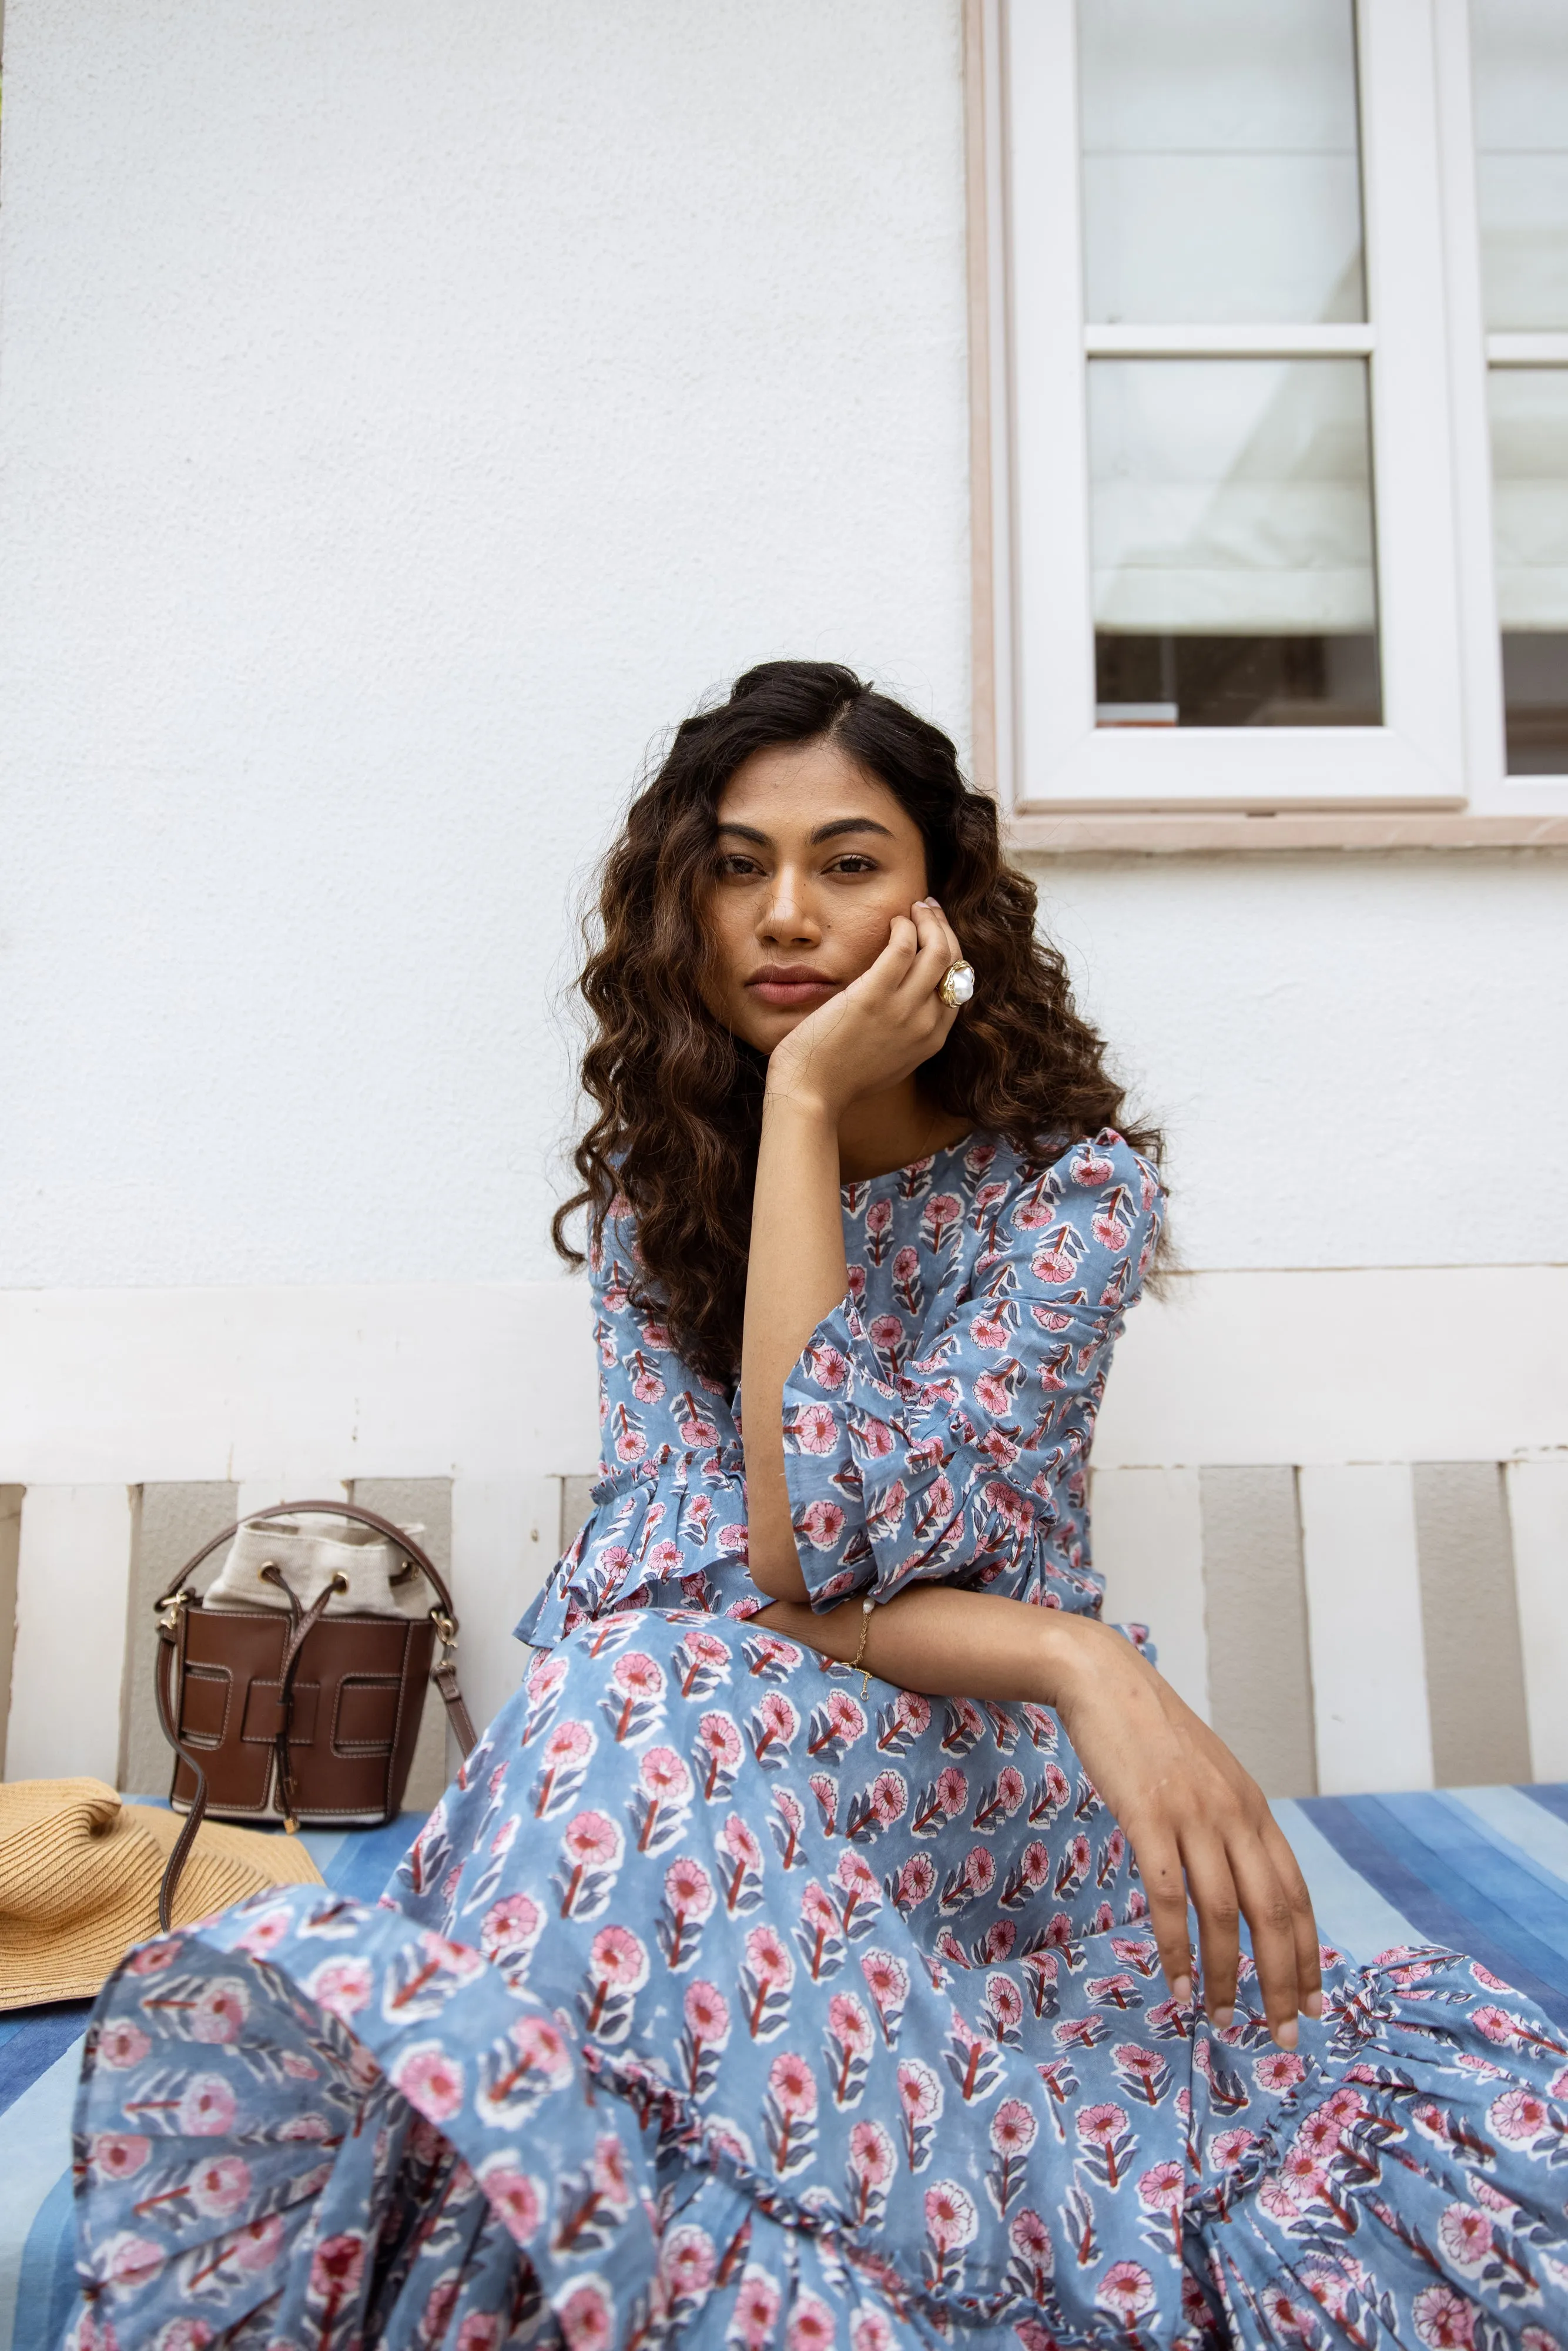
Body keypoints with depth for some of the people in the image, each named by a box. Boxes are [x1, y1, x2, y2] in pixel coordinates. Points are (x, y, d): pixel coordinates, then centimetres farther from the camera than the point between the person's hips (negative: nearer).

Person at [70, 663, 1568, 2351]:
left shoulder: (1074, 1186, -5)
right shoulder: (653, 1180, 3)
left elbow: (830, 1531, -18)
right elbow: (717, 1576, -8)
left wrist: (804, 1102, -18)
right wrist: (1079, 1661, -22)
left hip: (970, 1783, -1)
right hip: (697, 1750, 2)